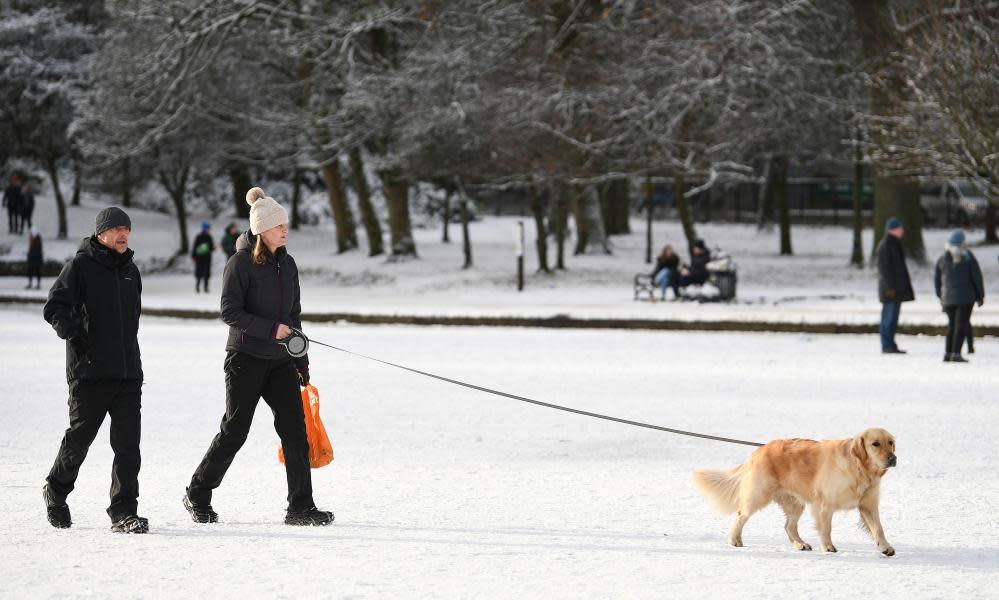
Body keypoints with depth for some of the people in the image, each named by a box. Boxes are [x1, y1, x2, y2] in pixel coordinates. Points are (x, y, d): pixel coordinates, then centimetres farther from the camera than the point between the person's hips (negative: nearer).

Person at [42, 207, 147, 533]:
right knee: (80, 436, 5)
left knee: (128, 442, -4)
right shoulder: (80, 266, -4)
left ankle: (123, 512, -2)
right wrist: (74, 333, -24)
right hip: (90, 372, -5)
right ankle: (56, 490, 31)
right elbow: (54, 307, -9)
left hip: (128, 372, 5)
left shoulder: (130, 271, 17)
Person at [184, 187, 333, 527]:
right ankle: (198, 496, 16)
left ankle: (301, 507, -3)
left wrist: (301, 360, 17)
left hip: (280, 360, 6)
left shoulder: (286, 263, 11)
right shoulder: (242, 262, -9)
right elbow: (230, 312, -14)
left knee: (295, 427, -4)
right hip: (246, 358, -6)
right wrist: (271, 329, -21)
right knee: (235, 431, -1)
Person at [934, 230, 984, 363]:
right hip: (966, 297, -4)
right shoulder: (968, 257, -7)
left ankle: (947, 353, 15)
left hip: (948, 297, 4)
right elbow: (977, 277, -5)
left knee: (952, 324, 17)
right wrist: (980, 295, 5)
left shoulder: (942, 259, 4)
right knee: (962, 325, -3)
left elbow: (937, 279, 10)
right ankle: (956, 353, -11)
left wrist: (941, 296, 22)